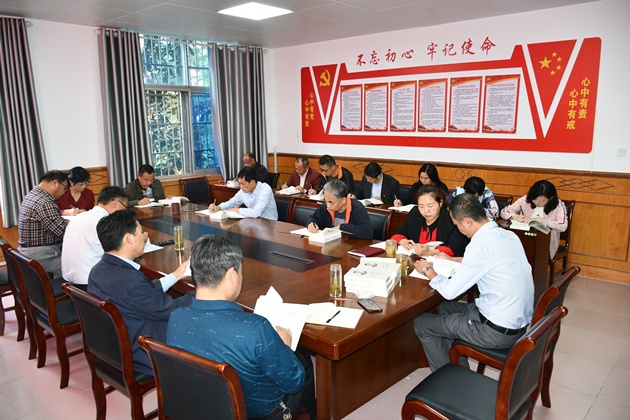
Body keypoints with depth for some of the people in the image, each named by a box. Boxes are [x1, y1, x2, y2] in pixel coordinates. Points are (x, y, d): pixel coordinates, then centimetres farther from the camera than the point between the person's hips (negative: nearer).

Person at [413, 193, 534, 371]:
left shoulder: (480, 244, -24)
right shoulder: (509, 235, 1)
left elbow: (449, 291, -18)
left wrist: (428, 271, 0)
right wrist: (447, 259, 20)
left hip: (498, 332, -9)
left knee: (421, 323, 4)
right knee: (445, 308, 25)